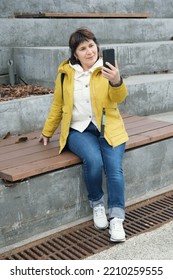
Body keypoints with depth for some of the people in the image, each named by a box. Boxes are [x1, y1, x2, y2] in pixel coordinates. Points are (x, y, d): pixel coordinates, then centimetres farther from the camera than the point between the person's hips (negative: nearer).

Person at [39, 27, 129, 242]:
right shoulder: (65, 72, 3)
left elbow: (119, 98, -17)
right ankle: (97, 204, -3)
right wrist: (47, 132, 21)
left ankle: (116, 218, -12)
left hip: (108, 128, 0)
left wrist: (116, 82, -40)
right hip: (79, 130, 0)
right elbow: (57, 105, 14)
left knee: (114, 167, -24)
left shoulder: (107, 70, -1)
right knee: (93, 160, -28)